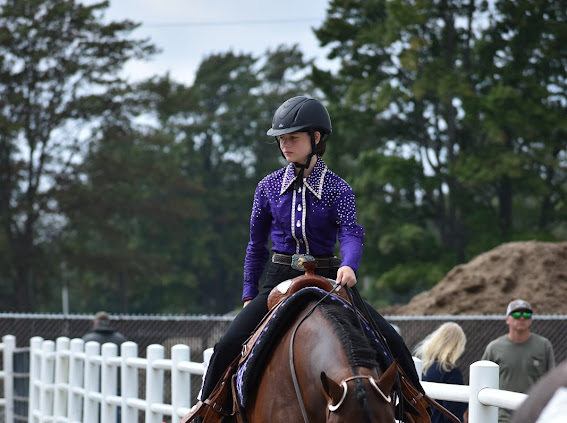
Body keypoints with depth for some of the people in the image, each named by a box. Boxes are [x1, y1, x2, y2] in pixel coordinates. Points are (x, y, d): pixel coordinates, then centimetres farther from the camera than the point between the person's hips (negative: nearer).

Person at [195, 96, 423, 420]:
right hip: (280, 280, 1)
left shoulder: (337, 189, -4)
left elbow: (351, 231, -20)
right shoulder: (269, 186, 2)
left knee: (391, 342, -12)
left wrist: (349, 265, -42)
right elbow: (257, 244, 11)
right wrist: (249, 294, 10)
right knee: (229, 345, -16)